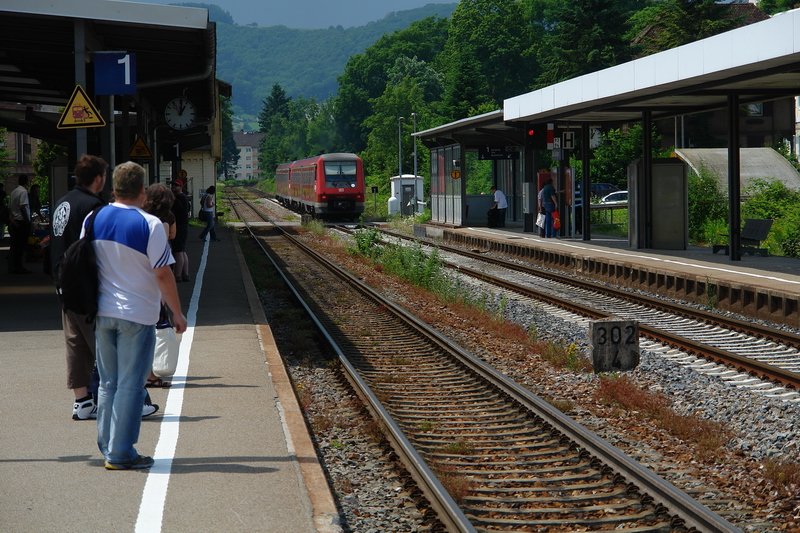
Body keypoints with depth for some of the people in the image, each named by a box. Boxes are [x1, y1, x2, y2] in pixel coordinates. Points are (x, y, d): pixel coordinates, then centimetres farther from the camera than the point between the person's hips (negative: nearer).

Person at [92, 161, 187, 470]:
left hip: (102, 313, 6)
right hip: (137, 316, -5)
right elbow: (163, 274, -12)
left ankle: (108, 447, 18)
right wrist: (177, 314, -2)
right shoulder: (149, 225, -13)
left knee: (108, 383, 14)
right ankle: (121, 454, 1)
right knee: (130, 385, 0)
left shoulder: (94, 220, 4)